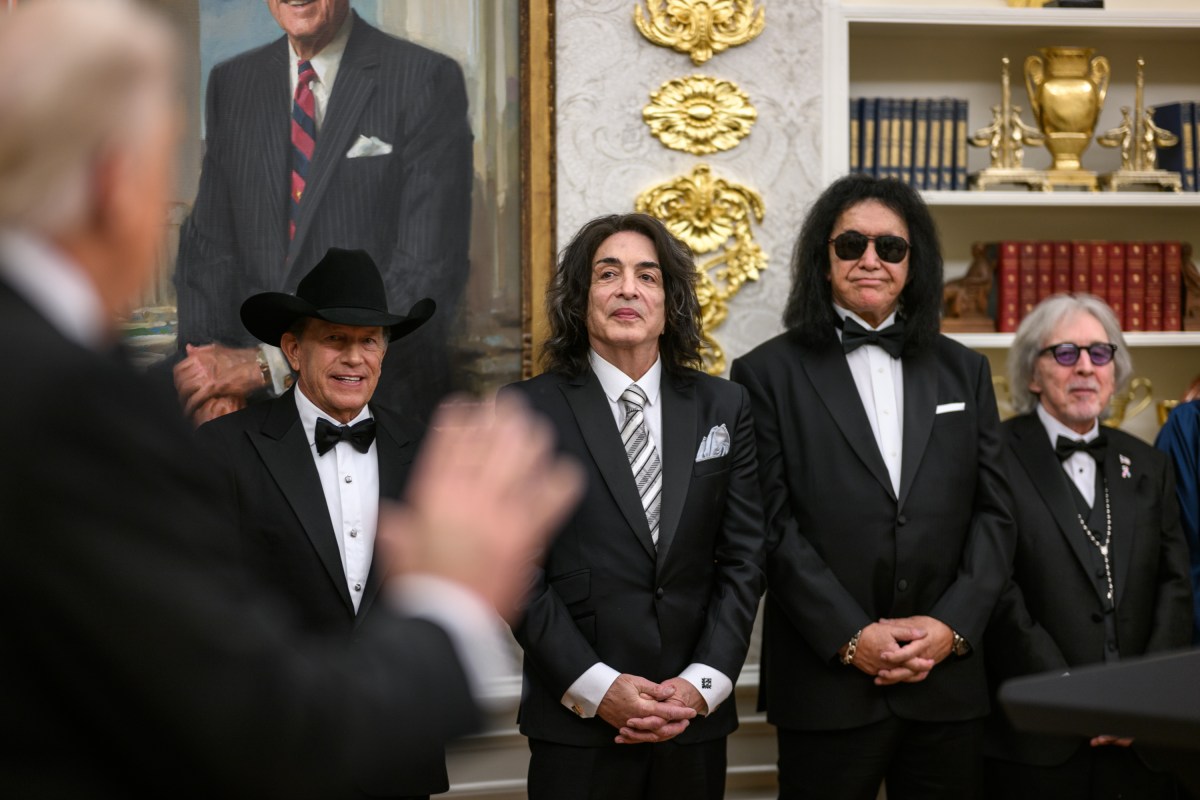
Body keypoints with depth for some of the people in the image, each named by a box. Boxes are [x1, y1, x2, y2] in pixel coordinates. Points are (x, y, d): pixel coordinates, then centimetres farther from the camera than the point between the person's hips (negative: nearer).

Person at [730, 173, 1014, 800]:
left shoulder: (964, 371, 13)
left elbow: (993, 512, 8)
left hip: (947, 683, 3)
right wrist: (850, 637, -13)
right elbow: (773, 524, -5)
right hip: (826, 684, -3)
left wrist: (953, 623, -6)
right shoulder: (769, 373, 2)